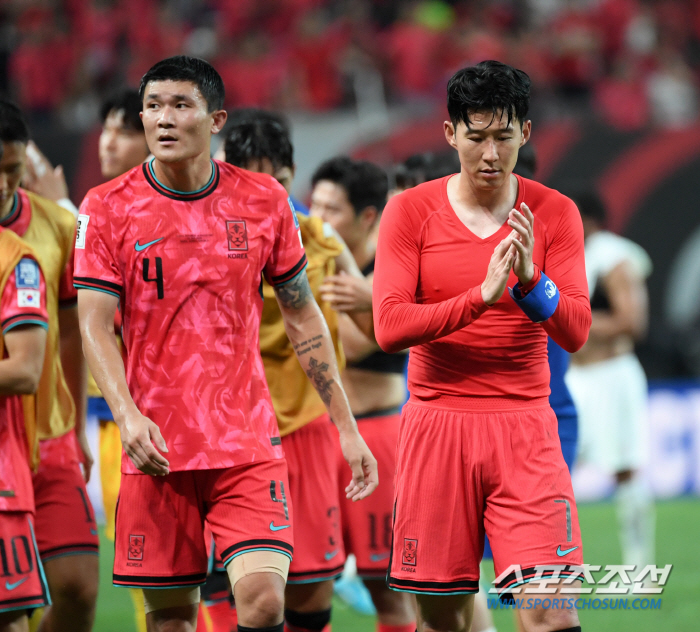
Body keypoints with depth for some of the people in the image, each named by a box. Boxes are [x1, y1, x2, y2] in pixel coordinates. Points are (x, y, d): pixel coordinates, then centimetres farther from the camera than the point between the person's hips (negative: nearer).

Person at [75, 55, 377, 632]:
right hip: (157, 446, 0)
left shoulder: (263, 200, 3)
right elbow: (95, 326, -6)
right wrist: (128, 416, -23)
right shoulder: (109, 208, -1)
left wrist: (346, 427, 8)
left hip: (249, 443, 0)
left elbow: (303, 318, 11)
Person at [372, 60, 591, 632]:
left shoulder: (554, 213, 4)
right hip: (437, 427, 0)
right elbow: (390, 327, -9)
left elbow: (575, 332, -2)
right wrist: (482, 295, -21)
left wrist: (530, 281, -22)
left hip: (525, 427, 0)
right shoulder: (411, 210, 1)